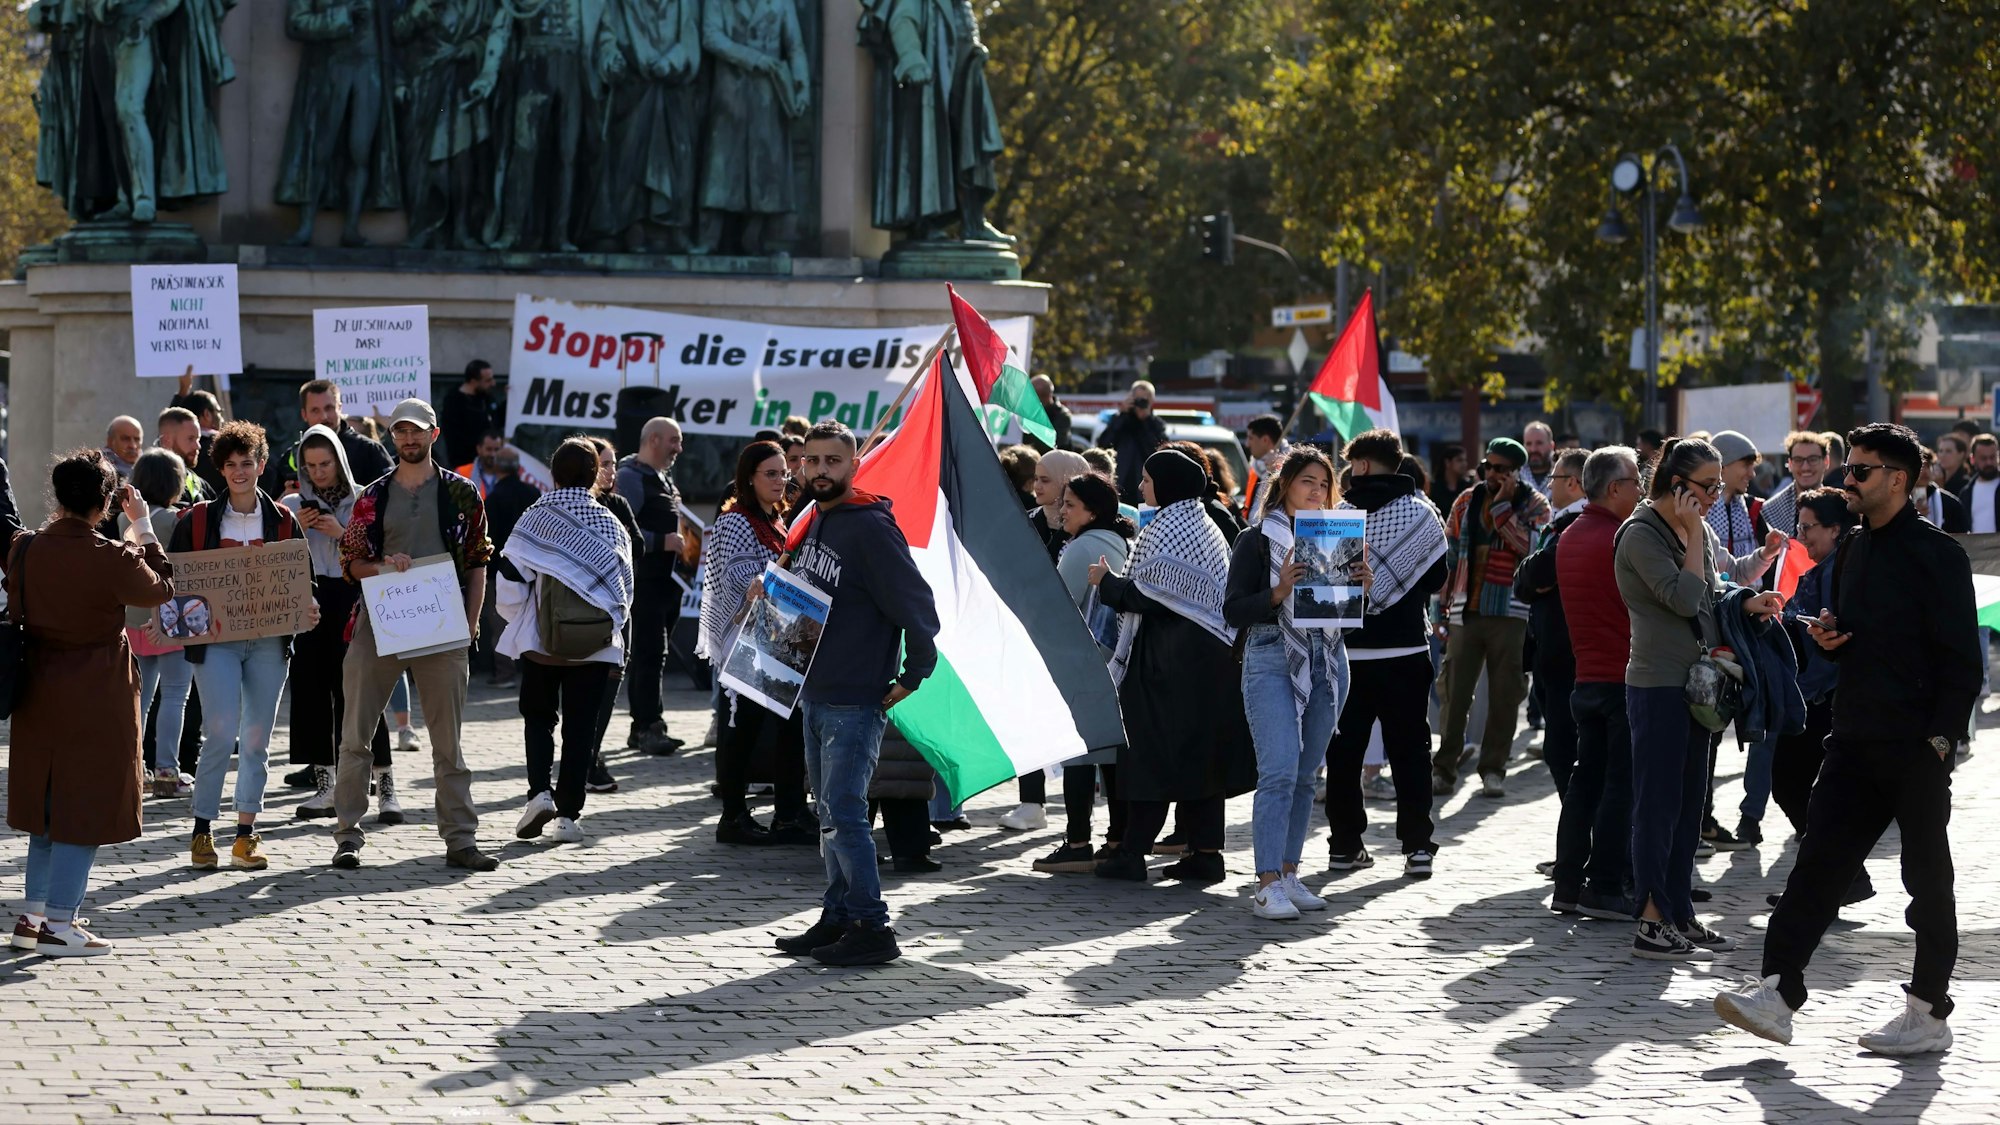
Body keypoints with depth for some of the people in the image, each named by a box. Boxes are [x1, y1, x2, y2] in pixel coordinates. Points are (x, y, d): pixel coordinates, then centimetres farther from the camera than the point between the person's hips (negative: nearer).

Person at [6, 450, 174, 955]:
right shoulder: (111, 558, -18)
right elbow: (160, 590, -1)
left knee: (46, 802, 18)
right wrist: (143, 527, 6)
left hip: (39, 691, 6)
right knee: (86, 805, 2)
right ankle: (59, 924, 1)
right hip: (97, 697, -6)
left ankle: (33, 914, 22)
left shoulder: (25, 549, -4)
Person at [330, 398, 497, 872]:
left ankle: (460, 838, 7)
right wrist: (384, 566, -12)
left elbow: (477, 562, 8)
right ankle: (347, 835, 6)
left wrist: (470, 623, 0)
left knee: (448, 739, 3)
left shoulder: (461, 493, 6)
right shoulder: (373, 496, 9)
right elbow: (351, 561, 10)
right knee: (356, 734, 0)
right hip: (378, 621, 1)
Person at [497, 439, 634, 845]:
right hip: (596, 644, 1)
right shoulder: (611, 526, -1)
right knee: (581, 727, 7)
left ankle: (540, 792, -3)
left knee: (538, 716, 16)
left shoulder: (534, 519, -6)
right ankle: (569, 814, 4)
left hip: (540, 640, -1)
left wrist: (520, 621, 13)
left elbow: (510, 579, -5)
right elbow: (625, 587, 4)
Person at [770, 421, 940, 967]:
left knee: (843, 813, -10)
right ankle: (837, 917, 20)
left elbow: (917, 605, -16)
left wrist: (912, 677, -13)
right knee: (830, 813, 13)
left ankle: (872, 928, -5)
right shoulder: (812, 523, 13)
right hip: (815, 693, 9)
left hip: (856, 699, -9)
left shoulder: (870, 527, -14)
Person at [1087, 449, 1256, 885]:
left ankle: (1132, 853, -3)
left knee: (1153, 752, -5)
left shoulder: (1163, 531, -11)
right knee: (1202, 752, 7)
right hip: (1214, 658, 8)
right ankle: (1206, 851, 6)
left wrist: (1107, 582, -3)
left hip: (1170, 659, -8)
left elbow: (1149, 599, -16)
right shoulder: (1208, 528, 15)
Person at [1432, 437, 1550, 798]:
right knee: (1454, 692, 1)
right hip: (1466, 612, 2)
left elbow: (1529, 548, -16)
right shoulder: (1466, 502, 10)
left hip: (1509, 615, -2)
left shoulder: (1534, 505, 1)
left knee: (1504, 695, 3)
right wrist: (1443, 609, 9)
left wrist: (1503, 504, -14)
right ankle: (1443, 768, 5)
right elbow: (1449, 556, 13)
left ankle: (1493, 769, 11)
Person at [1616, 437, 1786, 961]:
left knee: (1689, 804, 12)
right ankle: (1652, 925, -2)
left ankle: (1679, 914, 19)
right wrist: (1693, 534, -17)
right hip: (1658, 685, -9)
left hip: (1694, 682, 9)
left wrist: (1748, 604, 3)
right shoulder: (1642, 534, -14)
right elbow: (1684, 598, -23)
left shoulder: (1701, 532, 12)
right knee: (1659, 804, -6)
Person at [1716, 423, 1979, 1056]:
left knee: (1927, 876, 3)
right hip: (1855, 740, 7)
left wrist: (1940, 739, -18)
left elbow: (1962, 659, -11)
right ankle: (1777, 992, -4)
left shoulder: (1936, 555, -9)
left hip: (1916, 748, -7)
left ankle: (1929, 1014, 11)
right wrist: (1828, 639, 4)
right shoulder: (1853, 553, 14)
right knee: (1819, 863, 0)